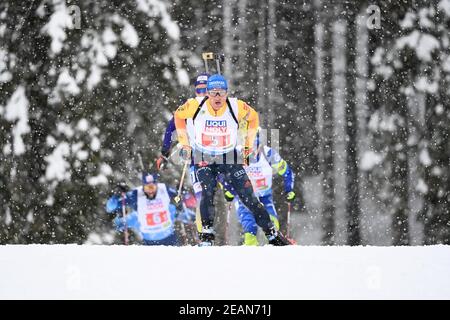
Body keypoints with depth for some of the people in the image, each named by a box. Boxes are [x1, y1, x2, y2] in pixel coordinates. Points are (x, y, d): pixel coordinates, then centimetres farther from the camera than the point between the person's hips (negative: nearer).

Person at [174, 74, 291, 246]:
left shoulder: (237, 107, -15)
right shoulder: (196, 106, -16)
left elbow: (253, 117, 6)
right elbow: (178, 115, 5)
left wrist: (248, 145, 5)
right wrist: (184, 143, 5)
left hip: (230, 159, 0)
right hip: (203, 159, 0)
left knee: (248, 196, -3)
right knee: (207, 193, -24)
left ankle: (271, 233, 6)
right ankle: (206, 234, -16)